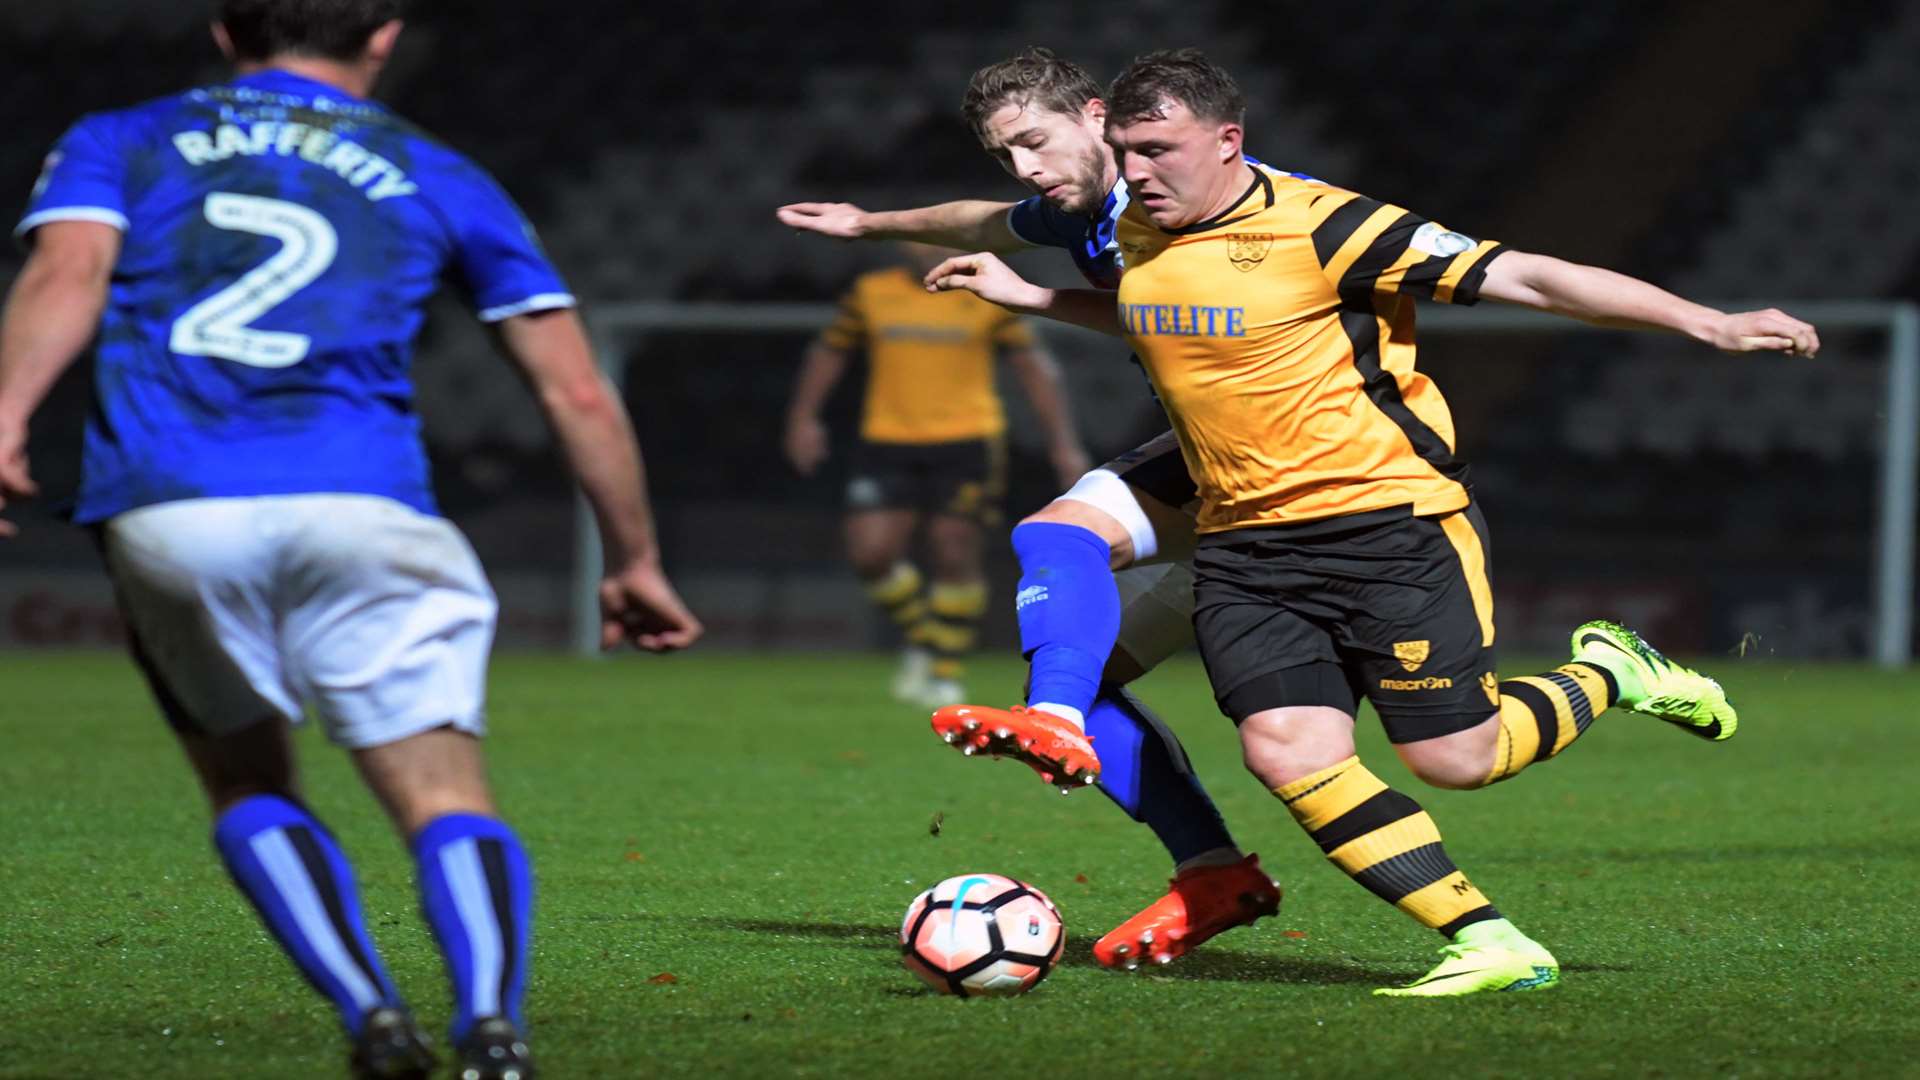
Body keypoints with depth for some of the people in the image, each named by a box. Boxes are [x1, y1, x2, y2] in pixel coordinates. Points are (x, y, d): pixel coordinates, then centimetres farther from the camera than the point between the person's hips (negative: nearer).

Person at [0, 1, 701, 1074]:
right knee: (450, 805, -2)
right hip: (364, 517, -1)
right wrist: (635, 561, 32)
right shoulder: (435, 176, 24)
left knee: (252, 793, 20)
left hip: (164, 513, 1)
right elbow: (578, 391, 22)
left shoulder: (117, 144, 23)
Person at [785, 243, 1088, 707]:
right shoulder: (871, 293, 4)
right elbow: (829, 351, 14)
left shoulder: (988, 296, -2)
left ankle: (946, 672, 12)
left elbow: (1034, 366, 0)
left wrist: (1062, 442, -4)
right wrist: (804, 418, 4)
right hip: (887, 440, 2)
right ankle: (922, 638, 17)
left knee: (954, 555, -3)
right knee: (870, 551, -9)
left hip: (965, 442, -2)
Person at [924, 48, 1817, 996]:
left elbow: (1523, 277, -17)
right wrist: (1026, 297, 29)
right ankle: (1489, 943, -5)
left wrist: (1707, 323, -21)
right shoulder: (1138, 234, 6)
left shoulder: (1318, 226, -16)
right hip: (1245, 548, 6)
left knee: (1455, 759, -5)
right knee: (1288, 753, -14)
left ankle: (1607, 677, 27)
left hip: (1392, 521, -6)